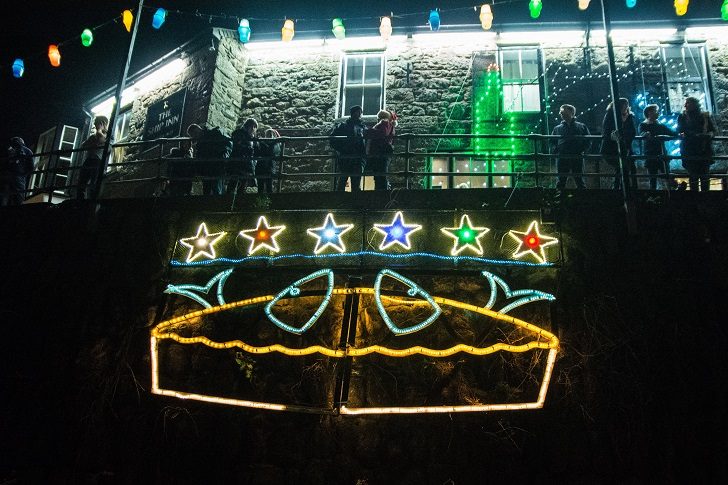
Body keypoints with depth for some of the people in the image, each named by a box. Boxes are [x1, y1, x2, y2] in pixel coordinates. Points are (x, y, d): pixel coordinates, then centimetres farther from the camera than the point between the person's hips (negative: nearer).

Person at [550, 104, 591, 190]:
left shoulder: (581, 127, 10)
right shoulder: (557, 128, 14)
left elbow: (588, 141, 11)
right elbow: (552, 141, 18)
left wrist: (582, 150, -4)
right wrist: (556, 150, 0)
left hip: (577, 158, -1)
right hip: (562, 158, 1)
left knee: (579, 180, 2)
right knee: (561, 181, 4)